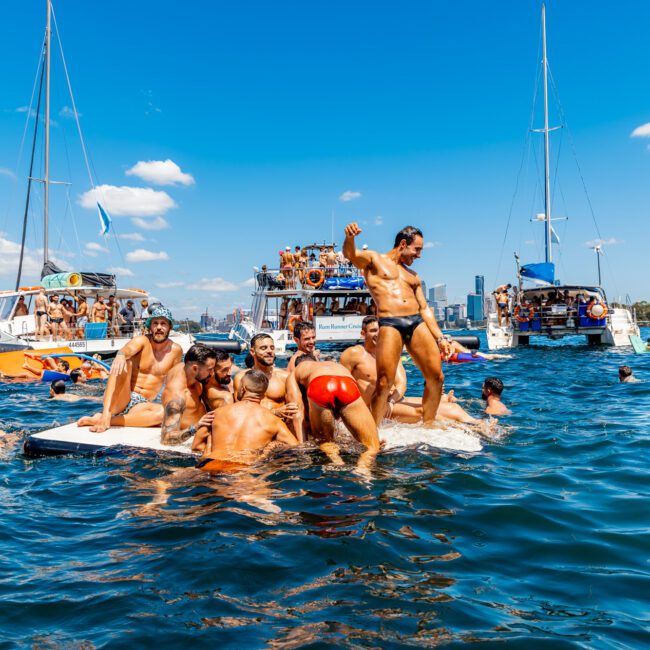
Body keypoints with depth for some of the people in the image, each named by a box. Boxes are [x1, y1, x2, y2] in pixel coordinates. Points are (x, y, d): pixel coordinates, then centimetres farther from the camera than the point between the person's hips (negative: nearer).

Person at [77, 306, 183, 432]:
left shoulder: (176, 350, 3)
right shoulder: (142, 341, -5)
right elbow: (128, 349, -29)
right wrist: (121, 354, -52)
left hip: (141, 405, 2)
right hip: (121, 399, -2)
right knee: (124, 363, -28)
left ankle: (104, 420, -28)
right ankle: (106, 415, -38)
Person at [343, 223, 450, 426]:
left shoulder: (413, 276, 28)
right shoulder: (373, 259, 13)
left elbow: (424, 308, 24)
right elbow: (350, 254, -8)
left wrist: (439, 337, 14)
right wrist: (349, 238, -31)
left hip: (417, 323, 6)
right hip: (390, 324, -6)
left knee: (436, 377, 0)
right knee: (384, 383, -13)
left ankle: (427, 426, 14)